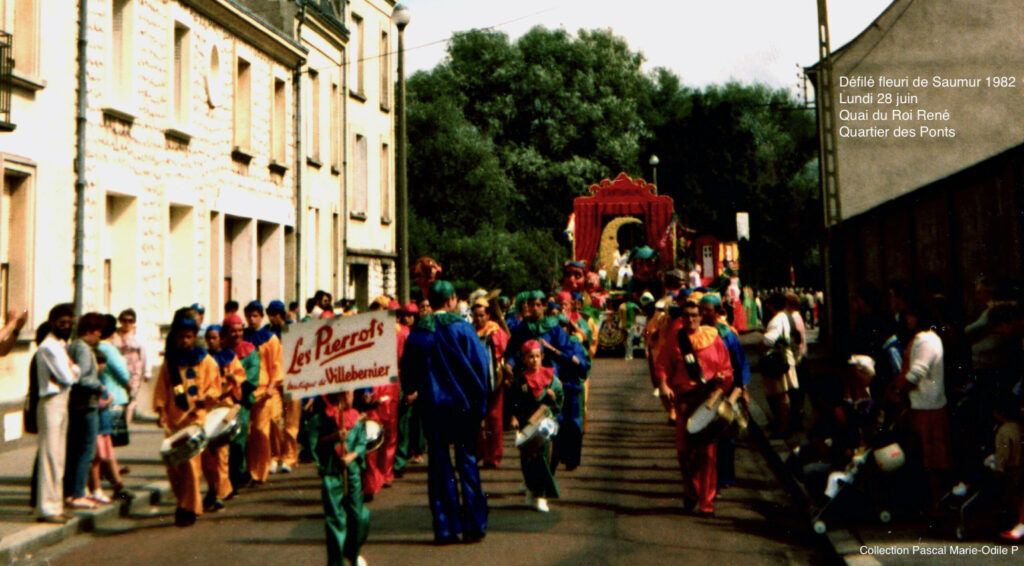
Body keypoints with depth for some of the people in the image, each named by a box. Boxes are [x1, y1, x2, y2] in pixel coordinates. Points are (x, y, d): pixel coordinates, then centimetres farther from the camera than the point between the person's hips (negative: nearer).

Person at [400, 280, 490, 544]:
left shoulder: (417, 332, 1)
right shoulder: (461, 327, -7)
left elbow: (407, 370, 7)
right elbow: (480, 364, -10)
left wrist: (412, 391, 26)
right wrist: (480, 402, -2)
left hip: (432, 406, 2)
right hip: (462, 404, -2)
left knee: (439, 465, 7)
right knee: (467, 463, 8)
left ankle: (445, 528, 9)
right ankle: (473, 525, 9)